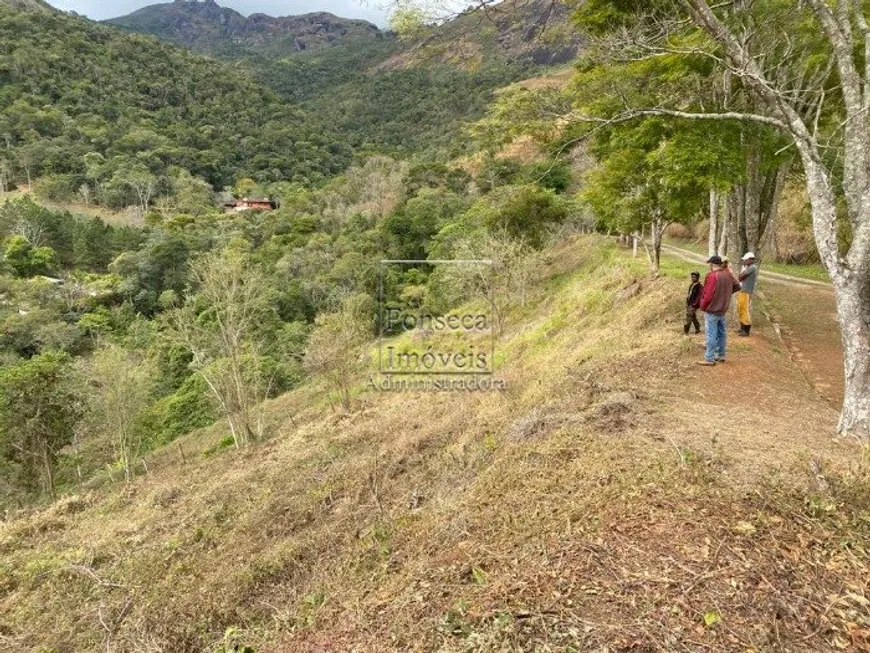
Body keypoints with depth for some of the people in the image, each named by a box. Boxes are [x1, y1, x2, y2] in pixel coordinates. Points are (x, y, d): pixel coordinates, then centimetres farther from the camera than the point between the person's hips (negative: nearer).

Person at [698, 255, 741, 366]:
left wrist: (702, 306, -7)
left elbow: (708, 295, -22)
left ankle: (709, 359, 2)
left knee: (711, 335, -3)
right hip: (723, 309, 8)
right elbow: (737, 286, 16)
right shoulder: (727, 274, 3)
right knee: (721, 333, 16)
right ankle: (721, 356, 26)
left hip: (712, 310, -8)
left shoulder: (712, 276, -22)